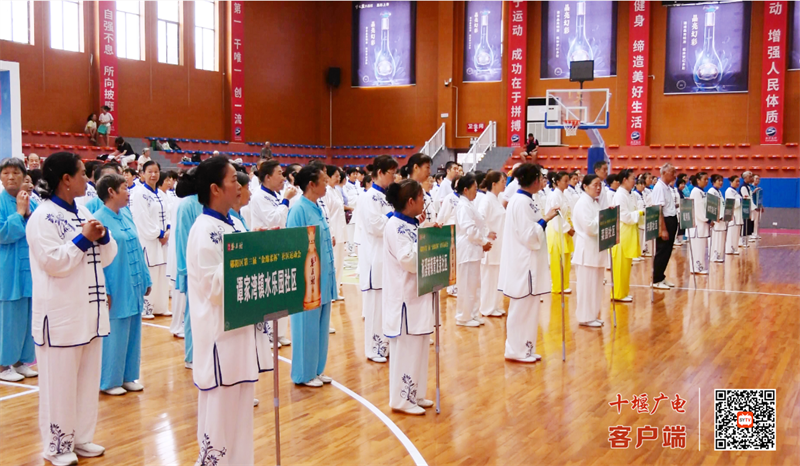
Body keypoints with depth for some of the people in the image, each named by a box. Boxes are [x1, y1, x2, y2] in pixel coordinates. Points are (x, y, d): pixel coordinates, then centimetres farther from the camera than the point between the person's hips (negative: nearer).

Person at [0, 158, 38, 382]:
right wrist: (19, 212, -15)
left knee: (28, 316, 10)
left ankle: (22, 360, 23)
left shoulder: (32, 203, 6)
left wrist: (28, 212, -12)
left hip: (31, 267, 5)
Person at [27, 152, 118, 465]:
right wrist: (83, 239, -15)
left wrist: (103, 237, -5)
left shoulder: (83, 213, 12)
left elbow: (106, 258, 14)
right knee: (60, 382, 2)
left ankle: (81, 437, 28)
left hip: (89, 310, 8)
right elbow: (53, 262, -20)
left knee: (89, 378, 14)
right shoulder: (43, 217, -11)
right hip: (61, 315, -8)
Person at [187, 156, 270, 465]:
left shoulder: (232, 225, 10)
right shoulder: (204, 230, -15)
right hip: (220, 332, -9)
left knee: (241, 407, 16)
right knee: (220, 409, 1)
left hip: (241, 326, 9)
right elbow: (215, 286, -21)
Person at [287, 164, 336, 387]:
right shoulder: (299, 209, -15)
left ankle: (316, 370, 27)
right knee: (307, 325, 2)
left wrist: (329, 243, 4)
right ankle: (303, 374, 15)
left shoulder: (317, 208, 11)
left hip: (322, 277, 9)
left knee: (321, 324, 15)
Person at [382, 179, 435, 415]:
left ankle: (415, 394, 26)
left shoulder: (412, 224, 11)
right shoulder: (395, 226, -16)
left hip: (418, 293, 9)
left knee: (418, 346, 15)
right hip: (403, 296, -9)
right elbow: (409, 260, -24)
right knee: (405, 348, -2)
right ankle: (401, 399, 9)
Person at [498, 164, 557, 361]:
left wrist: (544, 219, 11)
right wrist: (545, 220, -12)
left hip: (527, 262, 10)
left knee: (527, 307, 15)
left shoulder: (522, 200, 12)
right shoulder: (522, 202, -18)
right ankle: (516, 350, 9)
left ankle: (525, 349, 23)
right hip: (523, 263, -10)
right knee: (522, 308, -1)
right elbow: (529, 235, -20)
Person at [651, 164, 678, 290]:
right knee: (662, 252, -3)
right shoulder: (659, 187, -16)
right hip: (664, 222, -9)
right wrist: (663, 229, -22)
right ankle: (656, 281, 5)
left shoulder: (668, 187, 13)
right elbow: (658, 209, -21)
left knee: (667, 251, 14)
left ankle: (661, 277, 23)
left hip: (671, 221, 9)